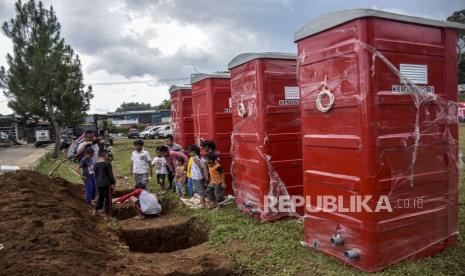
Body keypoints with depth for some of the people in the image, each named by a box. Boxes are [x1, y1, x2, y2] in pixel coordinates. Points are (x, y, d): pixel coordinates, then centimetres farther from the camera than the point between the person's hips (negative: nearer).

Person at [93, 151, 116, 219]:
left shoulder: (95, 164, 6)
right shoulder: (107, 163, -12)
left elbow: (95, 174, 14)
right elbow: (110, 174, -12)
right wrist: (113, 182, -4)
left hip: (99, 184, 6)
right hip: (107, 183, -6)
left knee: (100, 197, 24)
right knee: (108, 198, 2)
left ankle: (96, 211, 27)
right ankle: (107, 215, 5)